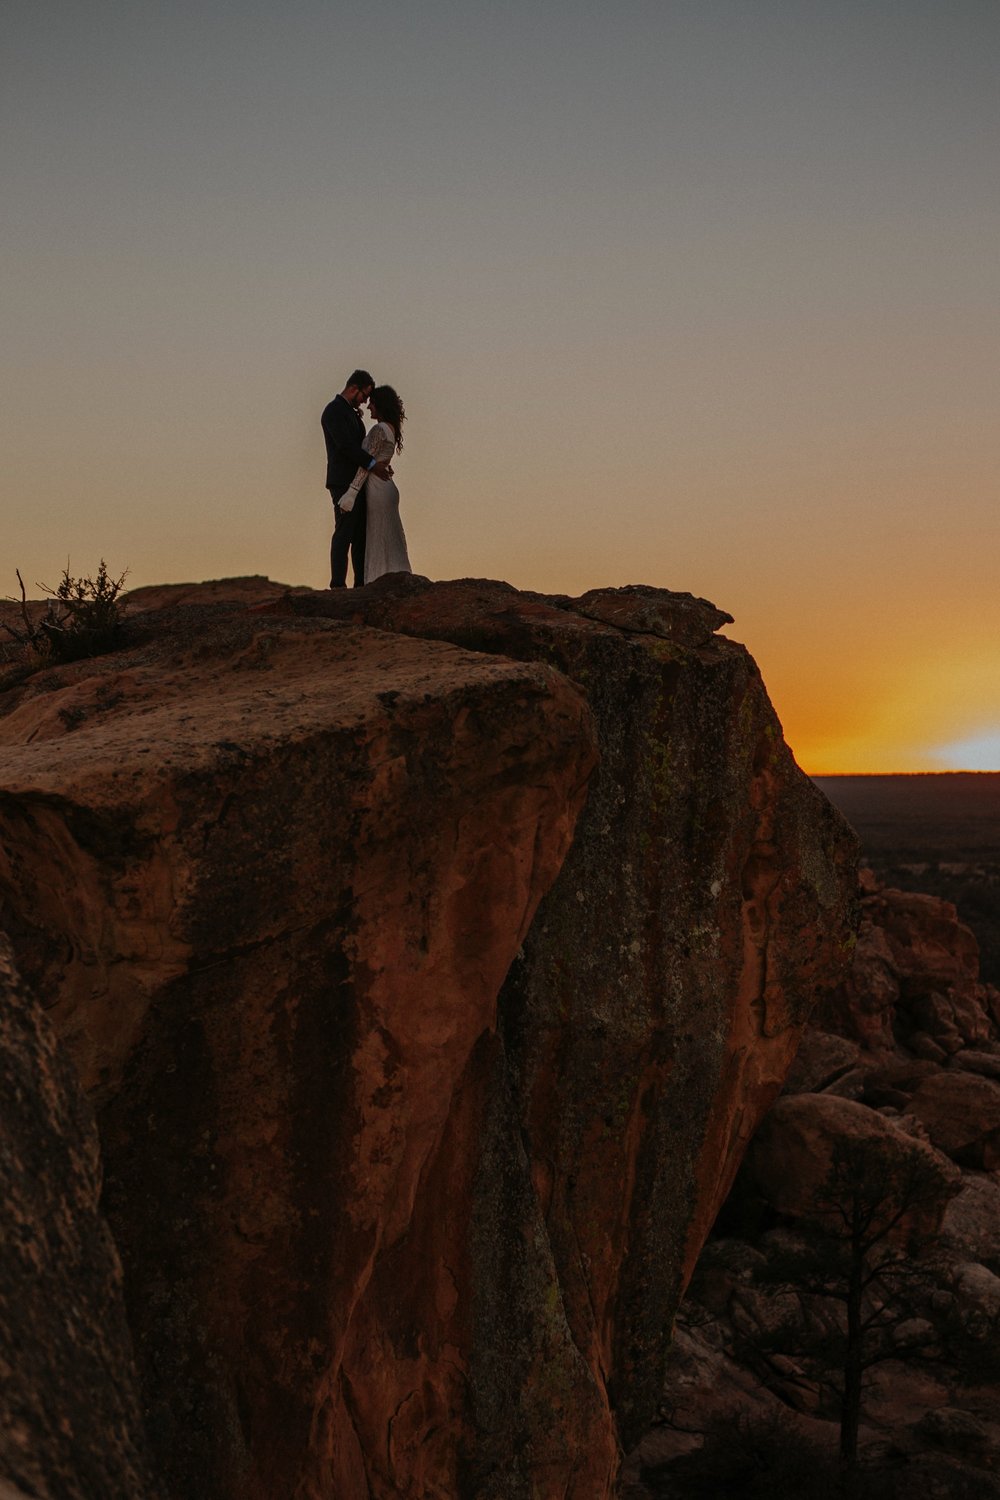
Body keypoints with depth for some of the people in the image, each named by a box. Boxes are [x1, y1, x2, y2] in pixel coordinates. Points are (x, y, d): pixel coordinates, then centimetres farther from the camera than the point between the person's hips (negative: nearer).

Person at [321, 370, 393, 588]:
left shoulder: (351, 412, 20)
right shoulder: (334, 411, -10)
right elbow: (345, 445, -21)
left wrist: (379, 463, 4)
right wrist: (372, 464, -23)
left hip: (357, 483, 10)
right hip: (343, 483, -10)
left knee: (361, 535, 7)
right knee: (344, 534, -9)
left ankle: (362, 582, 9)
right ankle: (338, 585, -8)